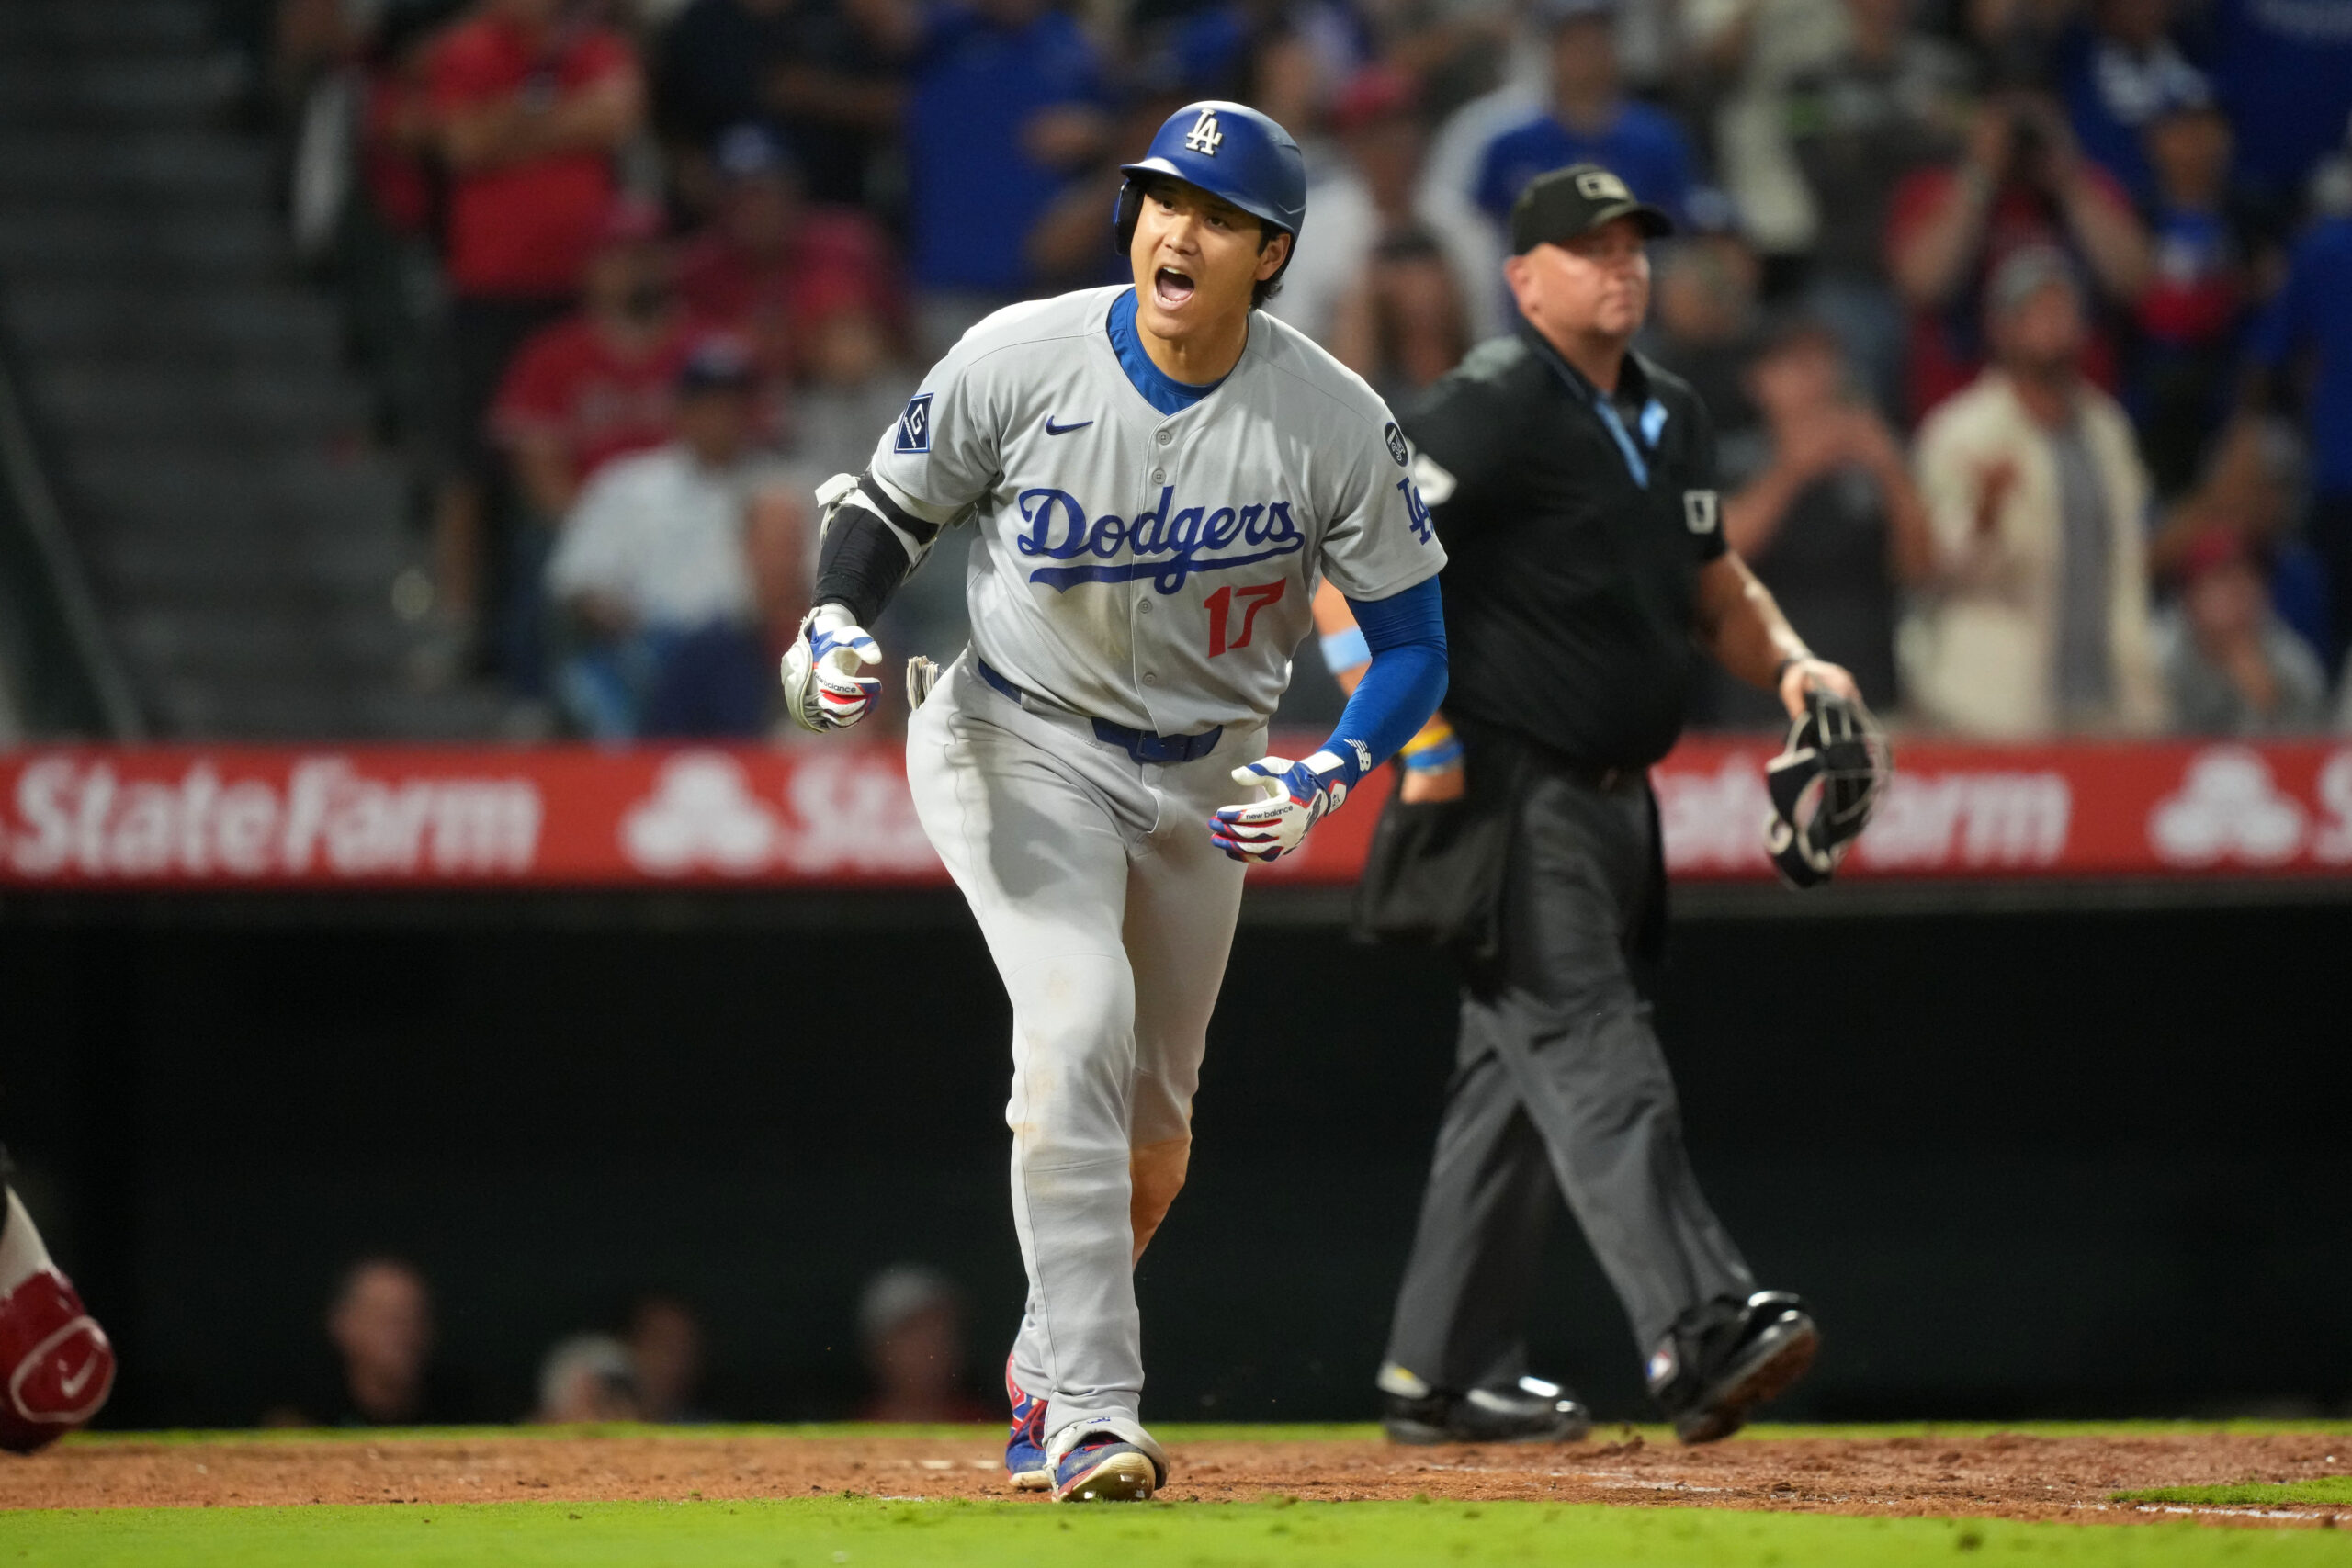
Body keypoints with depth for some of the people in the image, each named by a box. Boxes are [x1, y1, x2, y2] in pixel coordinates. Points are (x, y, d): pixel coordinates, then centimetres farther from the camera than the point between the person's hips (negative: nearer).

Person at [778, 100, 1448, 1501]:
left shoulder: (1334, 422, -16)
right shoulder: (1020, 361, -18)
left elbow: (1412, 645, -9)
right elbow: (888, 506, -2)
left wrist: (1325, 782, -25)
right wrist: (833, 627, -22)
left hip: (1207, 773, 3)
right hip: (1021, 741, -3)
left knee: (1154, 1126, 12)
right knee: (1079, 1023, -25)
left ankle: (1049, 1368, 40)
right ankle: (1087, 1418, -25)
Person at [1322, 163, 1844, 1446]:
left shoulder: (1670, 419, 15)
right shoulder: (1491, 409, -12)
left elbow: (1715, 587, 24)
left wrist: (1790, 665, 3)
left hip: (1613, 798, 9)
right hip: (1506, 790, -9)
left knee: (1522, 1077, 12)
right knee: (1594, 1060, -17)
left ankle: (1437, 1376, 18)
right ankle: (1700, 1336, -28)